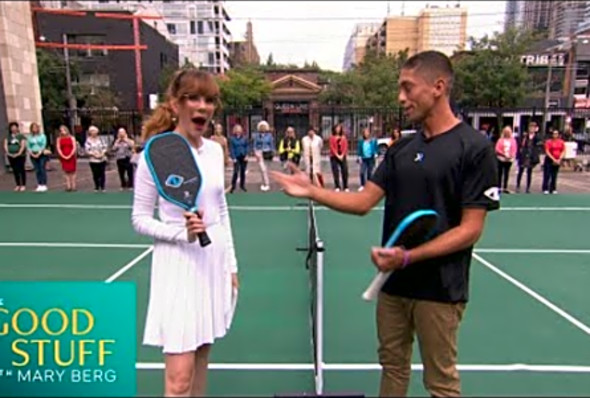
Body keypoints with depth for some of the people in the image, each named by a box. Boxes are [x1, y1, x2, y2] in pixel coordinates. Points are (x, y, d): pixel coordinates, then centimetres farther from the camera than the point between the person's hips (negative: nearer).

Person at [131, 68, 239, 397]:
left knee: (202, 358, 18)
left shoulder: (215, 150, 5)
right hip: (179, 263, -6)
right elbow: (140, 218, -6)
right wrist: (182, 234, -23)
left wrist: (231, 263, 12)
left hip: (215, 258, 6)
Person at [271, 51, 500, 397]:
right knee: (393, 365, 20)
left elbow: (470, 229, -15)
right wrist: (312, 191, -9)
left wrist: (409, 257, -24)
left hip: (440, 289, -5)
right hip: (393, 282, 6)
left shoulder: (475, 148, -12)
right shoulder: (402, 148, 6)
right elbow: (364, 202, 2)